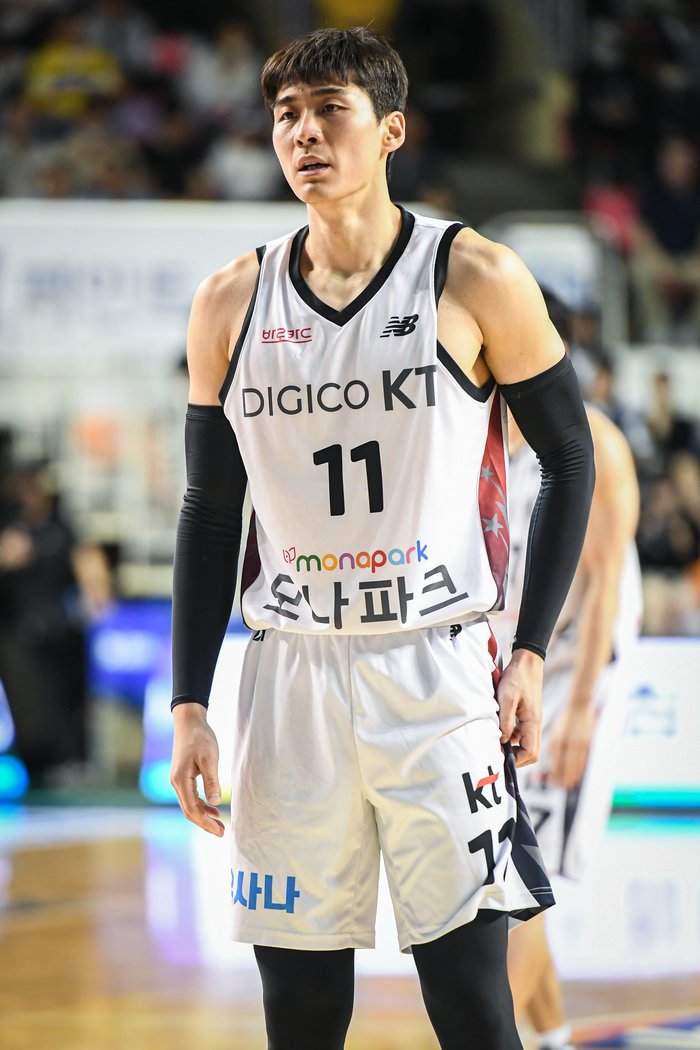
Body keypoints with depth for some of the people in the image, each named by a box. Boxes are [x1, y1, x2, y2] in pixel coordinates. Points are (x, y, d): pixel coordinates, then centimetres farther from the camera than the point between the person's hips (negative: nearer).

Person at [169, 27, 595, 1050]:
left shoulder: (475, 279, -3)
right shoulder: (232, 304, 6)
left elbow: (569, 458, 4)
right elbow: (211, 514, 12)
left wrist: (531, 655, -3)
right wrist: (188, 705, 5)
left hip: (440, 670, -3)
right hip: (291, 684, 3)